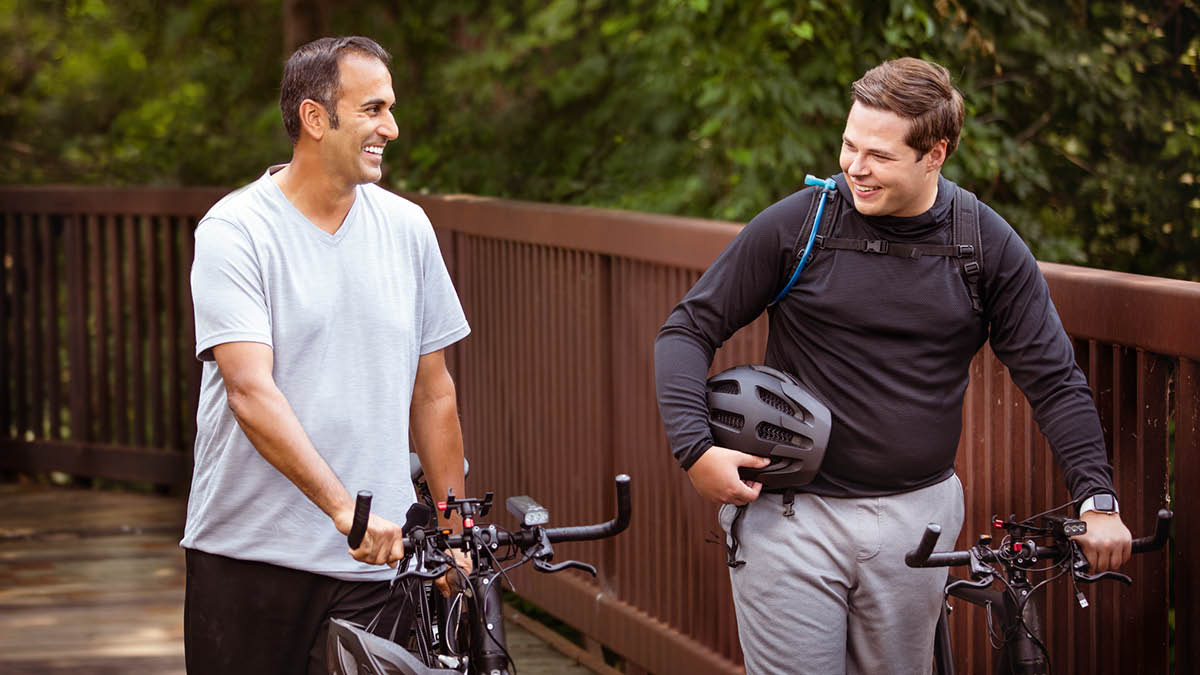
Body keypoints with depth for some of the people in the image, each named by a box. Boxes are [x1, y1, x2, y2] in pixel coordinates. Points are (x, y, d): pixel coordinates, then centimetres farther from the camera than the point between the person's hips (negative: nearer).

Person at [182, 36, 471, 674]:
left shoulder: (407, 228, 8)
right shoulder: (233, 231, -7)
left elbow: (433, 391, 15)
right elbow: (251, 392, -18)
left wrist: (457, 534, 14)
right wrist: (345, 508, -28)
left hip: (374, 562, 3)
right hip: (247, 557, -3)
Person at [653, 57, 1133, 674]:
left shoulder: (989, 247, -1)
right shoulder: (795, 224, -6)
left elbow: (1053, 378, 4)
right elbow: (689, 329, 0)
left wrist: (1097, 501, -7)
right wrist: (694, 448, -14)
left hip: (916, 520, 2)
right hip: (792, 516, -2)